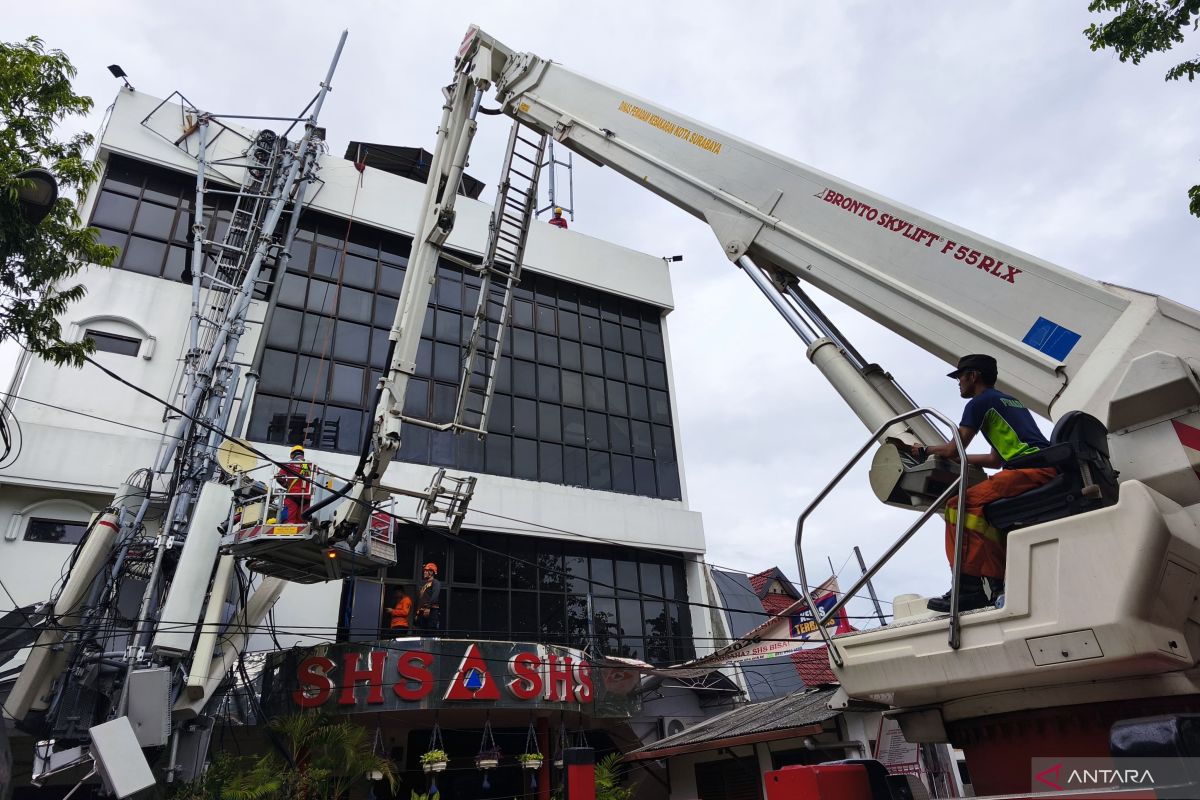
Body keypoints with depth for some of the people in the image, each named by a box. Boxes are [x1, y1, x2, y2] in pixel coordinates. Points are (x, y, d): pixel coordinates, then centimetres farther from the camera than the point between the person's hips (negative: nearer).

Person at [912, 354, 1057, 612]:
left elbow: (953, 448, 1)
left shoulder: (980, 402, 3)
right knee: (987, 510, 22)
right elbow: (996, 460, 33)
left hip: (1033, 467, -10)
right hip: (1049, 468, 10)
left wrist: (924, 451, 19)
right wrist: (954, 458, 38)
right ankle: (999, 581, 10)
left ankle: (970, 586, -25)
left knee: (961, 505, -18)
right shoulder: (1011, 401, 31)